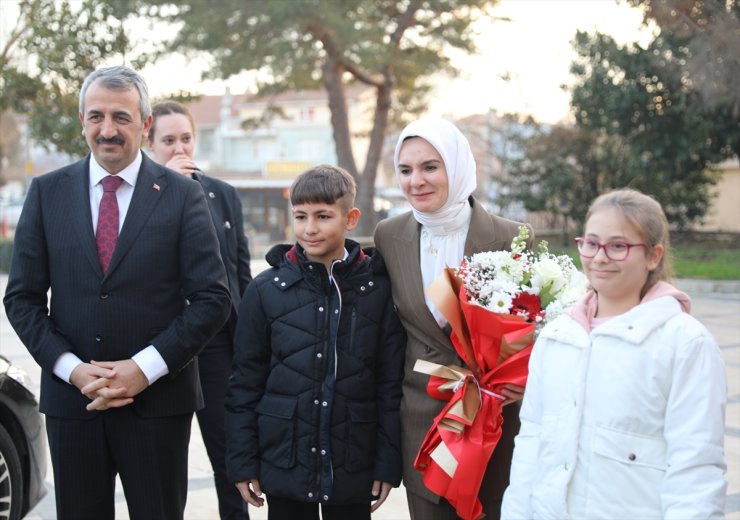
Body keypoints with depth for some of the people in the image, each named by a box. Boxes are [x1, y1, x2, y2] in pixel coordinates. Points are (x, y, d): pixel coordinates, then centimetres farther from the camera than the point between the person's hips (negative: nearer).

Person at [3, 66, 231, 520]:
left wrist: (144, 369, -13)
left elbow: (212, 299, -6)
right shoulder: (47, 193, 5)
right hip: (71, 398, 2)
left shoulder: (183, 195, -2)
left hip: (157, 402, -2)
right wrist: (72, 369, -9)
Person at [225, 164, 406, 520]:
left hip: (353, 469, 0)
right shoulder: (266, 290, -1)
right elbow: (246, 382, 3)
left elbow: (391, 383, 0)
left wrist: (388, 463, -2)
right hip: (285, 463, 0)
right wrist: (242, 462, 1)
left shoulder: (378, 289, -3)